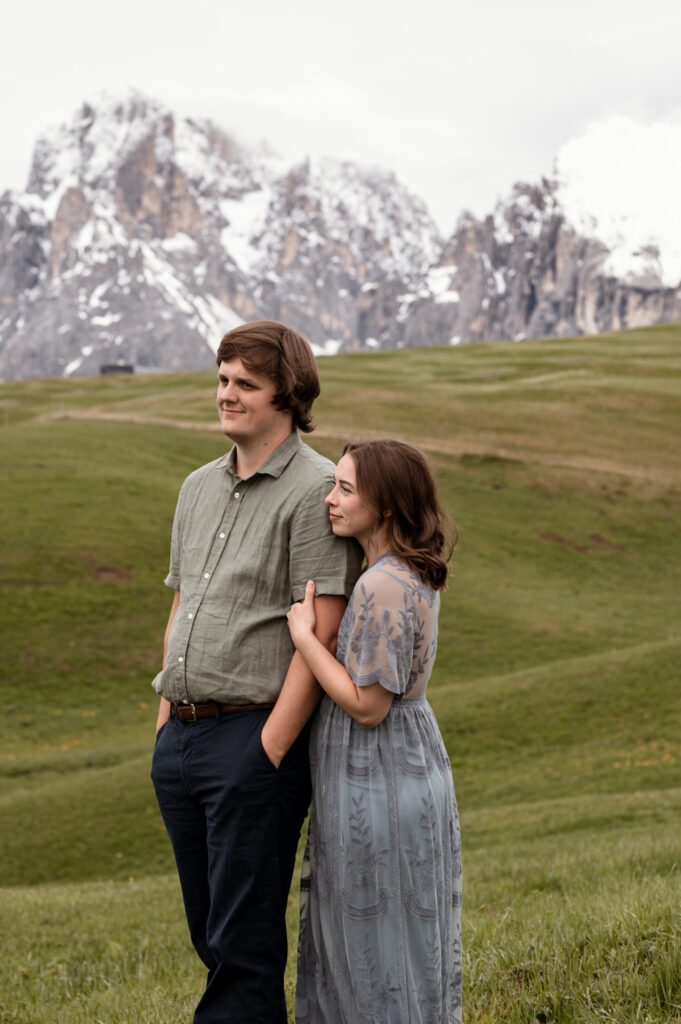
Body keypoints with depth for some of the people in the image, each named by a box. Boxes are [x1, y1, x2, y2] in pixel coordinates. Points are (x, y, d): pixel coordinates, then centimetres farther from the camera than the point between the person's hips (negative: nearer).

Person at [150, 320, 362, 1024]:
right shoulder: (199, 488, 16)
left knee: (244, 939, -3)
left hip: (256, 736, -8)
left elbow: (322, 636, -15)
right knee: (208, 930, 14)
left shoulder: (315, 489, -9)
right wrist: (166, 720, 15)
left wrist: (270, 748, -17)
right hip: (179, 738, 8)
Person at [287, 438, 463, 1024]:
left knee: (379, 940, 3)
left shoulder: (383, 588, -23)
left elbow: (366, 705, -22)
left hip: (378, 779, -10)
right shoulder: (415, 575, 7)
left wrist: (304, 634, -16)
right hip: (409, 762, 10)